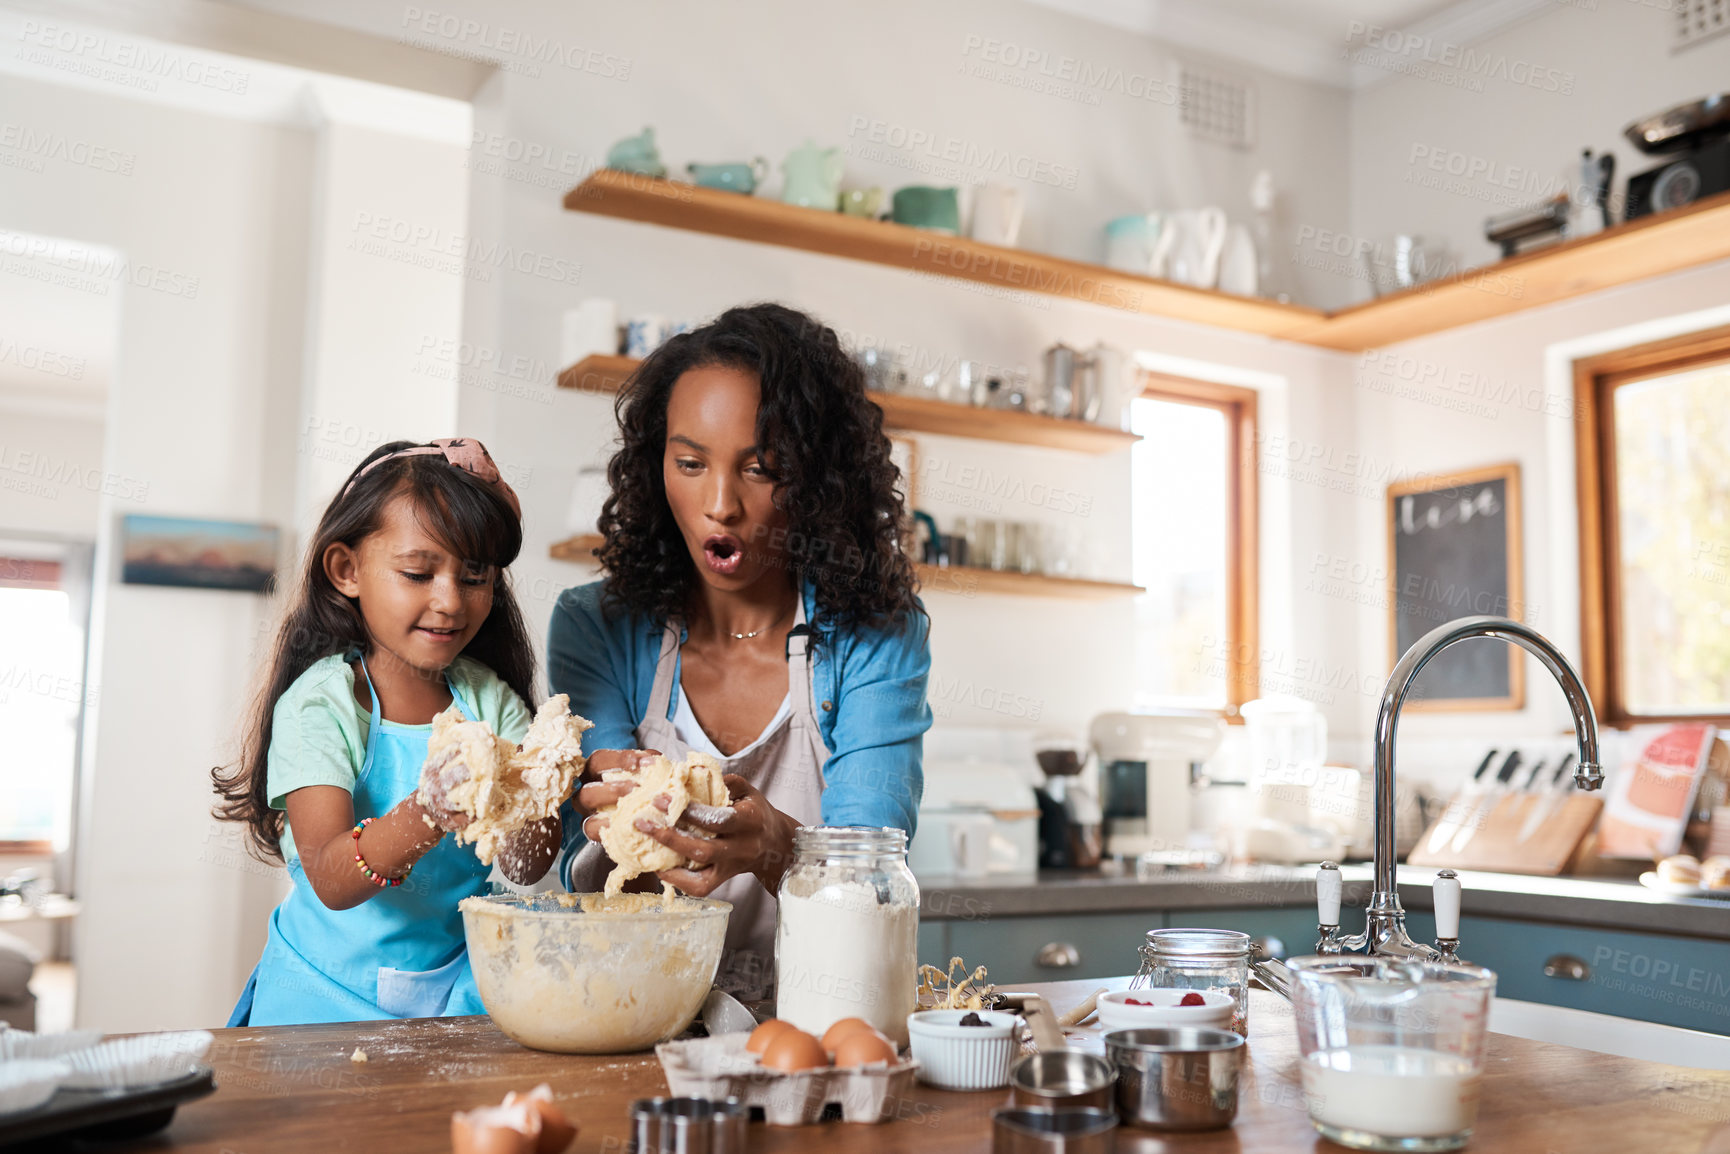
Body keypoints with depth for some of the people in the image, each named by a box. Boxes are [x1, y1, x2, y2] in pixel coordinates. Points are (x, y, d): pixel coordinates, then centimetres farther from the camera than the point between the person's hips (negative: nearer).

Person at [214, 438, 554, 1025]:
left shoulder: (490, 698, 3)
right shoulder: (316, 705, -7)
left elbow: (525, 867, -5)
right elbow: (331, 880, -19)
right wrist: (429, 816, -37)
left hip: (458, 985, 3)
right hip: (330, 995, -2)